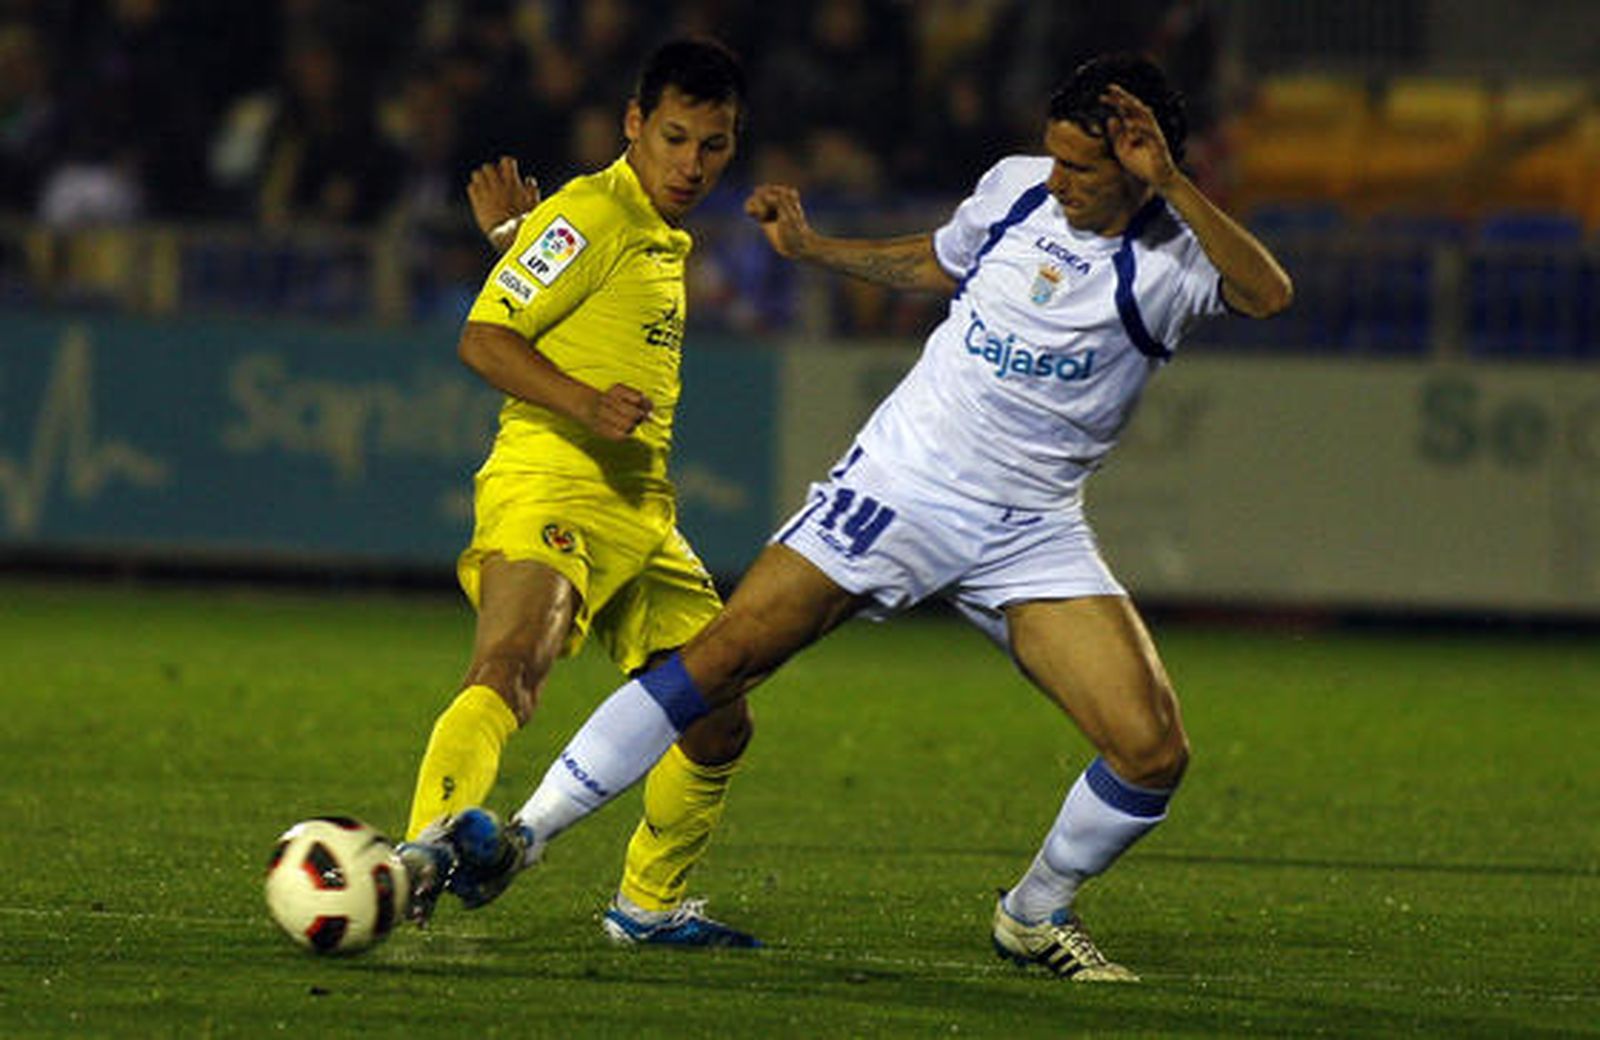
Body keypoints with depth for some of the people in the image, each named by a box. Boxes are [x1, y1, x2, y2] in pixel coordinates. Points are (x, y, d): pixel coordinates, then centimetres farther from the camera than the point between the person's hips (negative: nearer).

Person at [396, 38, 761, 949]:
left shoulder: (668, 241, 22)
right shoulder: (589, 217, -6)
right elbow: (485, 340, -13)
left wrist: (513, 239, 19)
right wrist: (582, 402, -26)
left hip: (643, 511, 9)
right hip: (549, 487, -9)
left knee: (719, 727, 13)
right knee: (509, 670, -33)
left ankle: (649, 905, 30)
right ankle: (426, 851, -51)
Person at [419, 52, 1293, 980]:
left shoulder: (1173, 254, -11)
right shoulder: (1016, 188, 0)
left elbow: (1269, 294, -34)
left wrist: (1168, 182, -38)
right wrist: (812, 247, 20)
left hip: (1031, 536, -1)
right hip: (898, 485, 1)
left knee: (1153, 751, -13)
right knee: (719, 662, -9)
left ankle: (1035, 916, 14)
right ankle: (522, 839, -1)